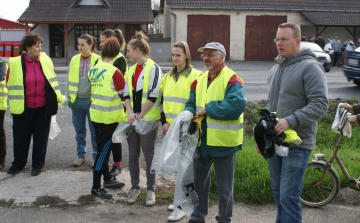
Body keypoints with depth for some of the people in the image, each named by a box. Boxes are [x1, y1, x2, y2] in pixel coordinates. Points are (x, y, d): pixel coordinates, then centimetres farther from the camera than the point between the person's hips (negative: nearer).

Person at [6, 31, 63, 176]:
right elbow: (10, 84, -1)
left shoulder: (46, 60, 1)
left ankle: (38, 165, 24)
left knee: (41, 137, 9)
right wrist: (14, 105, -2)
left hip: (43, 108, 2)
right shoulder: (15, 63, -6)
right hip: (23, 108, -1)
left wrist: (57, 98, 8)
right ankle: (18, 163, 30)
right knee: (21, 137, 10)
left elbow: (53, 81, 9)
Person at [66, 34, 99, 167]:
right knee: (79, 130, 12)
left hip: (92, 100, -4)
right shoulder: (74, 60, 8)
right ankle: (81, 155, 25)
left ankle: (96, 156, 16)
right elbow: (69, 80, 13)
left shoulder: (97, 60, -4)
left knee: (94, 131, 5)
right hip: (77, 100, 4)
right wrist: (68, 97, 9)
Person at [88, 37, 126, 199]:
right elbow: (124, 94, -10)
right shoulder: (114, 72, -17)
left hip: (95, 114, 8)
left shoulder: (93, 70, 4)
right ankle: (96, 187, 5)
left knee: (102, 148, 19)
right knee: (104, 150, -1)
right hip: (109, 117, -8)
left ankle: (107, 178, 32)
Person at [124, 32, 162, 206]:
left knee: (148, 155, 1)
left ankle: (150, 190, 13)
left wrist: (140, 115, -12)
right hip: (133, 119, 6)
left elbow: (153, 95, -14)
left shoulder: (153, 68, -9)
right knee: (133, 154, 10)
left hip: (148, 119, -6)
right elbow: (126, 93, 9)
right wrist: (130, 113, -6)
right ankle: (135, 188, 22)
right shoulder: (132, 70, 13)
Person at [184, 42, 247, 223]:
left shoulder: (231, 79, -13)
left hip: (223, 141, -7)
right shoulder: (199, 80, 11)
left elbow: (237, 104, -27)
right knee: (198, 180, 18)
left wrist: (208, 109, -22)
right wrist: (189, 113, -8)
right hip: (201, 140, 7)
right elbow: (191, 103, 16)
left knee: (224, 185, 8)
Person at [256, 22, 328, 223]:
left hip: (297, 144, -8)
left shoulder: (310, 67, -10)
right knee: (278, 193, 17)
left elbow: (320, 104, -18)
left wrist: (291, 121, -25)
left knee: (289, 197, -8)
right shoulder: (275, 69, 16)